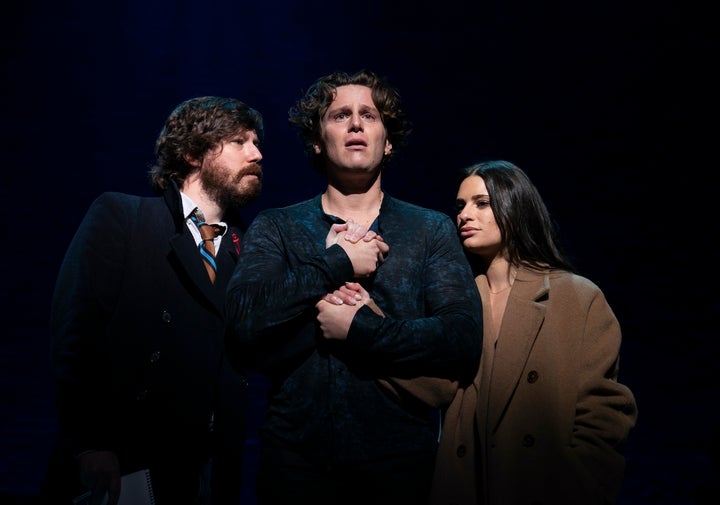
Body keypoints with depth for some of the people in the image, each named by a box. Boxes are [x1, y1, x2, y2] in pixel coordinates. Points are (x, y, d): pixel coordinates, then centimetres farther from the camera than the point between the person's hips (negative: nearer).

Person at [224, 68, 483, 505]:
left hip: (400, 456, 0)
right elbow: (244, 323, -12)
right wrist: (338, 264, -13)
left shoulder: (432, 230, 3)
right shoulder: (274, 228, 4)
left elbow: (464, 341, -9)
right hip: (296, 455, 0)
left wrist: (358, 329, -14)